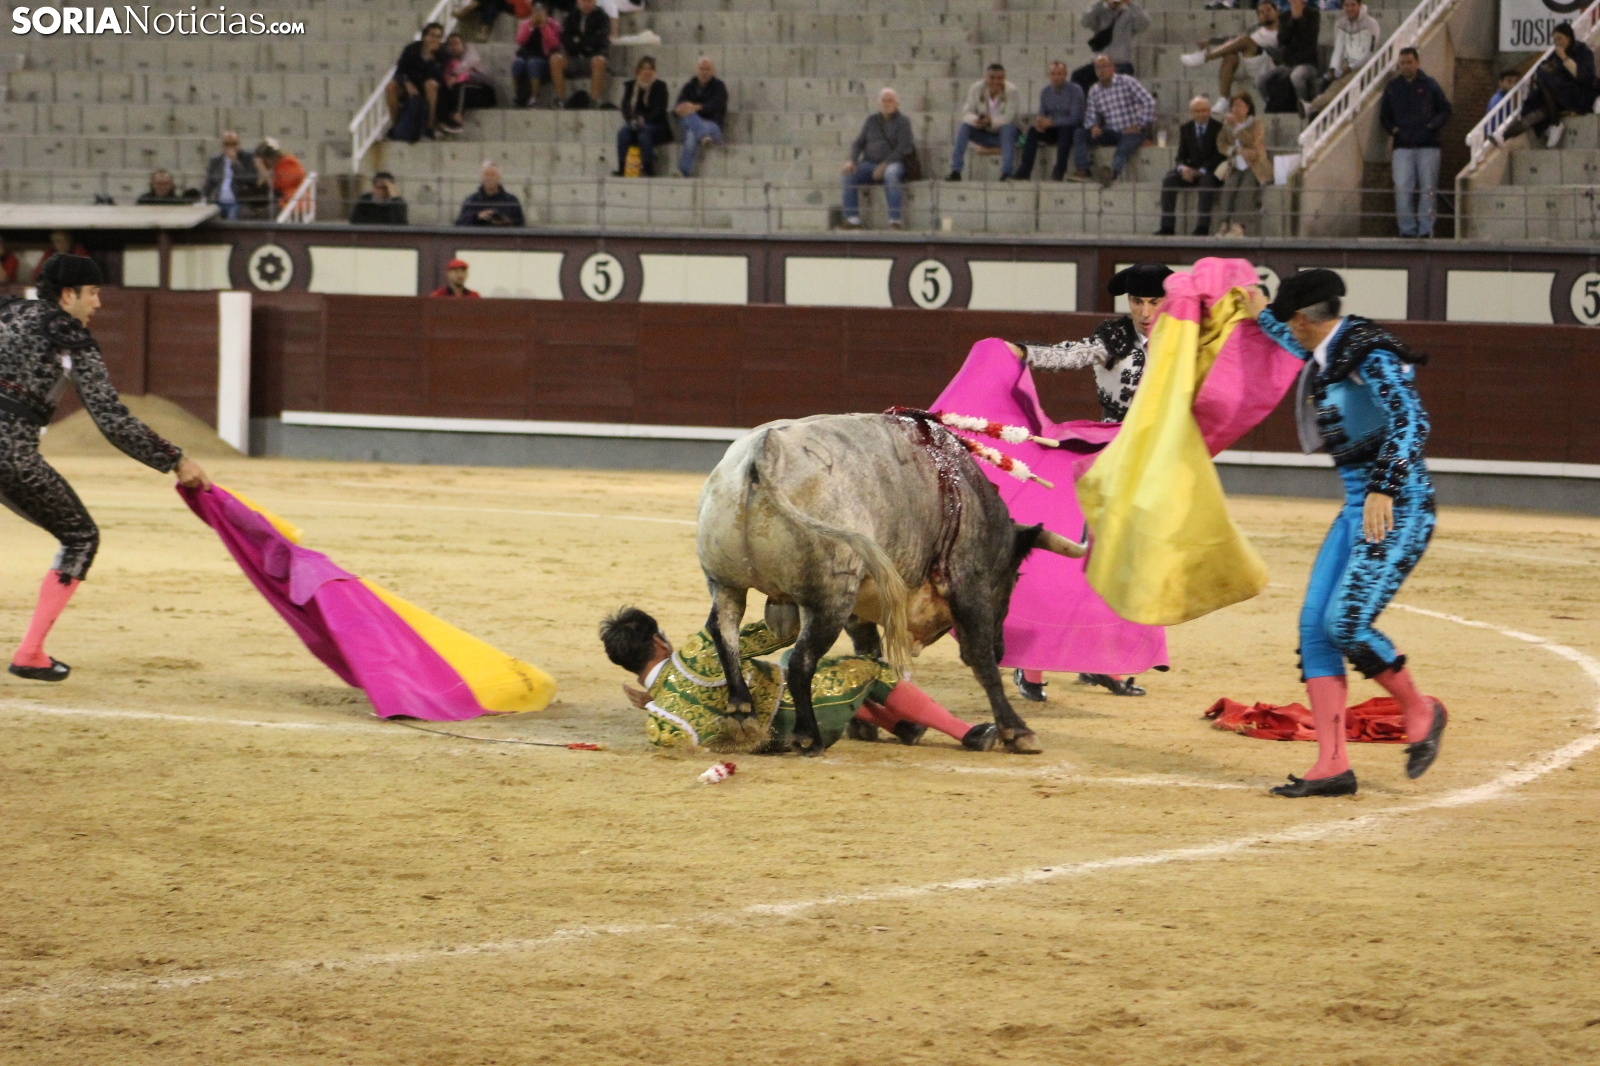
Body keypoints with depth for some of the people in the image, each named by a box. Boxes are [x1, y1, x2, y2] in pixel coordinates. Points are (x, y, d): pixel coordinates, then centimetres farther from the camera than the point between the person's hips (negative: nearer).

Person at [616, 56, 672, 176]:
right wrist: (632, 120, -19)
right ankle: (622, 168, -33)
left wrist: (644, 119, -25)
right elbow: (625, 107, 3)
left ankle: (648, 169, -33)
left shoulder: (660, 86, 2)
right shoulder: (630, 86, 12)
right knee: (623, 132, -30)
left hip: (655, 124, -3)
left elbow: (659, 109, -8)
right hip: (634, 124, 3)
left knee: (644, 133, -37)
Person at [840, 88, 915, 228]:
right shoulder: (872, 121, 17)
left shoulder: (902, 122, 4)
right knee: (849, 174, -26)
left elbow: (903, 148, -8)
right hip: (869, 163, 4)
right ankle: (852, 219, -27)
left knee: (890, 174, -40)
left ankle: (895, 221, -39)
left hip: (892, 163, -4)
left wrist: (884, 165, -20)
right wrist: (852, 161, -8)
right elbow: (858, 143, 13)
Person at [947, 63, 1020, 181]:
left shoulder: (1011, 91, -15)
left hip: (1004, 135, -2)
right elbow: (967, 112, -12)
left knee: (1008, 127, -35)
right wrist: (975, 120, -36)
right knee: (963, 126, -23)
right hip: (983, 133, 2)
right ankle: (955, 171, -27)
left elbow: (1009, 117, -24)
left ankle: (1006, 173, -40)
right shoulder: (976, 89, -8)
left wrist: (992, 121, -43)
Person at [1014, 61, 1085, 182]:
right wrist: (1039, 121, -19)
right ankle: (1024, 171, -28)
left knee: (1065, 131, -37)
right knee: (1033, 131, -21)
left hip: (1071, 130, -5)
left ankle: (1058, 173, -40)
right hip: (1054, 131, 5)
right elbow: (1042, 114, 7)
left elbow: (1075, 118, -20)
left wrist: (1052, 122, -29)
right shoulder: (1045, 92, 4)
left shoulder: (1075, 90, -13)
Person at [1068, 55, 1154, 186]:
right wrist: (1093, 127, -11)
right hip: (1111, 133, 6)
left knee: (1124, 149, -38)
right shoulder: (1094, 91, 12)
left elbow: (1149, 101, -8)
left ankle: (1113, 172, -68)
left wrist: (1140, 125, -13)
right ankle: (1083, 171, -26)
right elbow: (1091, 116, 13)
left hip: (1131, 132, -6)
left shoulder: (1126, 82, -3)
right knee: (1079, 133, -11)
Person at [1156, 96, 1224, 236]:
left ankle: (1202, 226, -38)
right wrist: (1182, 168, -14)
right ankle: (1167, 226, -25)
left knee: (1206, 181, -39)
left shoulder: (1218, 128, 0)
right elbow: (1181, 156, 10)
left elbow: (1220, 156, -7)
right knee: (1168, 180, -23)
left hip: (1210, 172, -4)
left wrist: (1201, 171, -19)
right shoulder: (1186, 129, 13)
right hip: (1190, 171, 4)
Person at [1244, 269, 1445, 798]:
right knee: (1314, 623, 1)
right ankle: (1332, 767, 1)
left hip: (1398, 506, -10)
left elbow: (1411, 420, -28)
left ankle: (1419, 711, 7)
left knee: (1345, 622, -18)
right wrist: (1263, 317, 48)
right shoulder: (1330, 353, 12)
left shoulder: (1370, 356, -16)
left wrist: (1383, 489, -36)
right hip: (1357, 506, 10)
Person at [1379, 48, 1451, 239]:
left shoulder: (1429, 85, 5)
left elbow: (1445, 110, 10)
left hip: (1428, 146, -1)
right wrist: (1392, 129, -1)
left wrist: (1433, 125, -7)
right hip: (1403, 146, 1)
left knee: (1427, 188, -1)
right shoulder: (1392, 87, 10)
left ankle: (1426, 228, 3)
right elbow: (1383, 116, 18)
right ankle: (1407, 229, -6)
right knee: (1402, 187, -10)